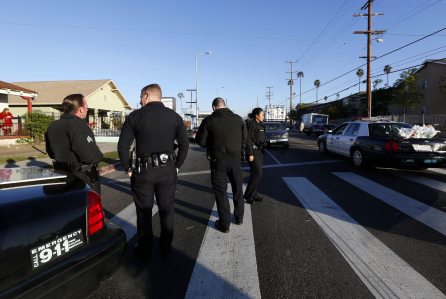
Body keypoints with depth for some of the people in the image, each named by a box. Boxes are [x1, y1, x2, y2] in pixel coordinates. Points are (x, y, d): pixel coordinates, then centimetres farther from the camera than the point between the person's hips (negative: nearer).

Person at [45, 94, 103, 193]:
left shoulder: (52, 127, 6)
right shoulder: (78, 125, -21)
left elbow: (51, 153, 16)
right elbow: (90, 156, -28)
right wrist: (99, 156, -8)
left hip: (62, 177, 8)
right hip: (83, 179, -8)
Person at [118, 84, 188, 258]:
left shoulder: (135, 116, -4)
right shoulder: (174, 117, 2)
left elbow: (123, 146, -7)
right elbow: (184, 144, 0)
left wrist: (128, 169, 3)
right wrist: (177, 166, 7)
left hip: (143, 171, -1)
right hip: (168, 170, 2)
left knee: (144, 212, 13)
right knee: (167, 211, 14)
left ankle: (145, 250, 26)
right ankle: (166, 248, 27)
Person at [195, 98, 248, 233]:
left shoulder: (209, 120, -11)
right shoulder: (238, 118, -1)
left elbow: (200, 141, -7)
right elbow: (245, 140, 1)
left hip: (218, 160, -3)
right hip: (235, 159, 3)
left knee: (220, 192, 7)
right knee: (237, 189, 20)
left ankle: (224, 224, 14)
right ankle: (239, 217, 34)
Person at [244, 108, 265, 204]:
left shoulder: (260, 125, 14)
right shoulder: (251, 124, -14)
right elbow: (248, 140, -18)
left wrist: (262, 151, 16)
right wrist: (250, 154, -21)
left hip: (259, 152, 9)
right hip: (254, 152, -9)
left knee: (255, 174, 13)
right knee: (258, 174, -8)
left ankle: (253, 194, 22)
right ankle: (248, 195, 3)